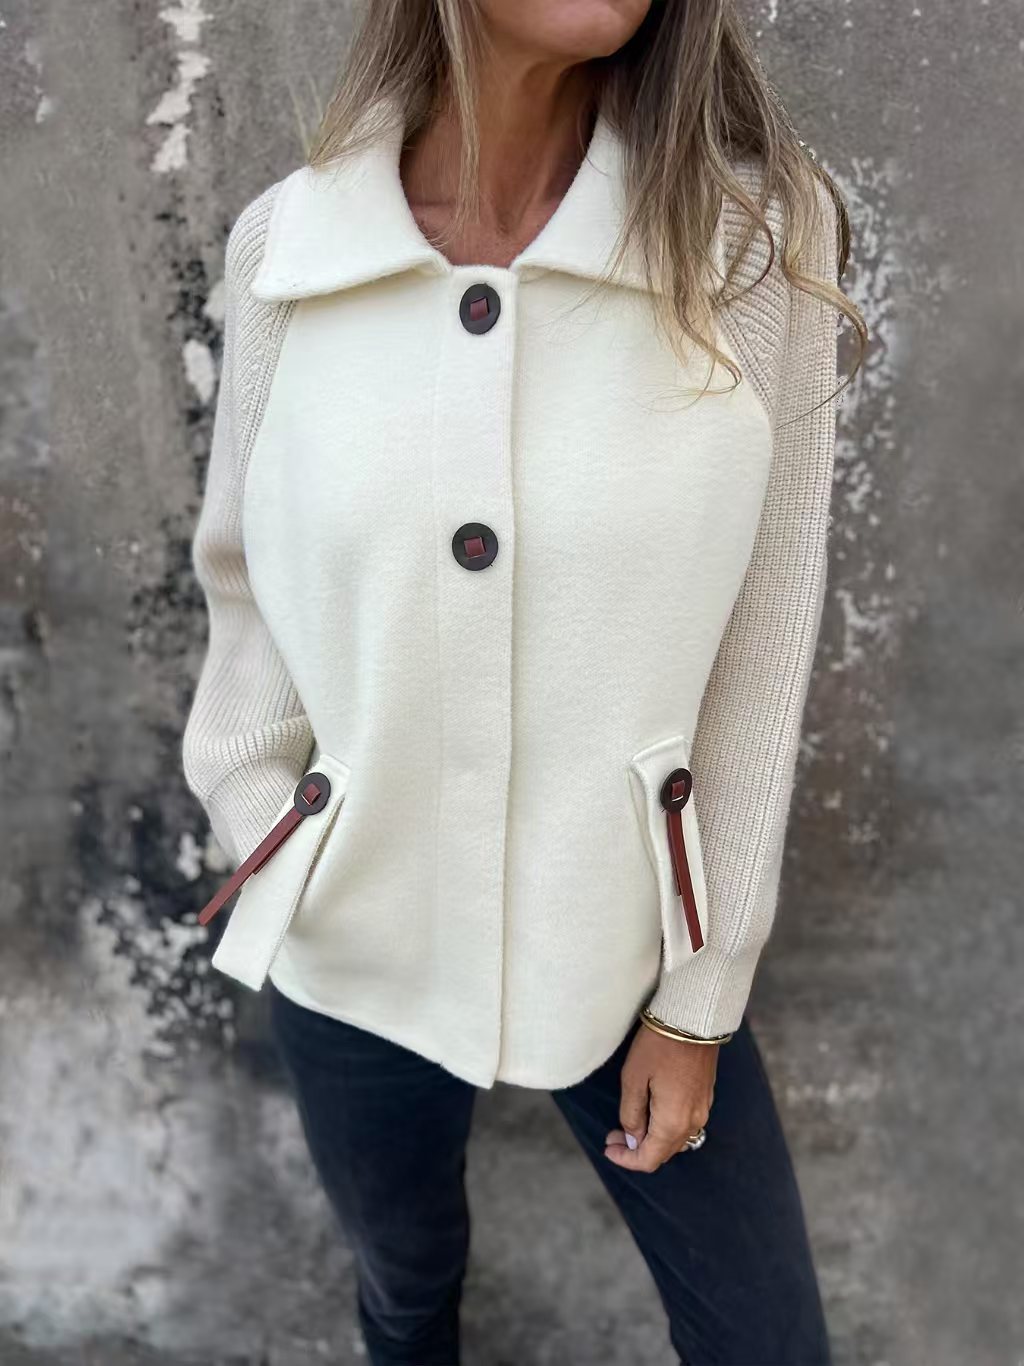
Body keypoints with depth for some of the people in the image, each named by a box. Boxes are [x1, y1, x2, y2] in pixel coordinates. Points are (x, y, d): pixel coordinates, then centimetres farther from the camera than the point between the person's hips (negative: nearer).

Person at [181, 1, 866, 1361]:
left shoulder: (761, 236, -13)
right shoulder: (282, 247, -9)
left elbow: (762, 659, -9)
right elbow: (244, 584, 2)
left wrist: (700, 990, -4)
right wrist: (266, 861, 0)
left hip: (623, 941, 0)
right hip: (355, 948, 2)